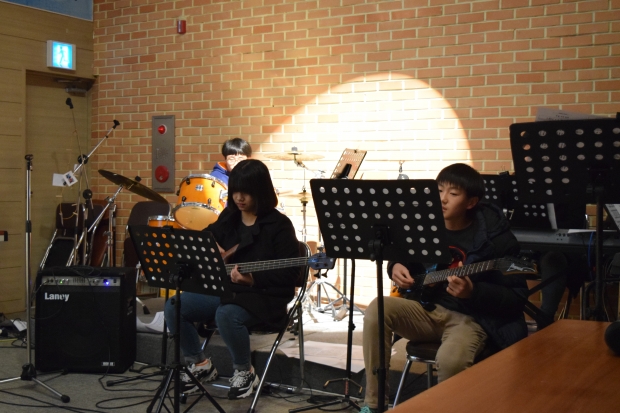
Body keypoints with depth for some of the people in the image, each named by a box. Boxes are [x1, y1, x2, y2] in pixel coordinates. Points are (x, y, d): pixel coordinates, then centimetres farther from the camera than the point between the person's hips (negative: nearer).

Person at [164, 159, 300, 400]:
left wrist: (252, 279, -26)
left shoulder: (279, 225, -10)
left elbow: (289, 274, -14)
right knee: (174, 307, -12)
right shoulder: (229, 217, 10)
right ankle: (200, 364, 8)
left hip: (262, 296, -7)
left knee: (226, 315, -38)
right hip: (223, 288, 7)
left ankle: (244, 372, -9)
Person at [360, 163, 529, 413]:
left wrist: (473, 293, -29)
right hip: (428, 308, 5)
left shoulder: (496, 237, -13)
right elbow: (400, 257, 18)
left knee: (451, 360, -37)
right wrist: (396, 268, -8)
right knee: (377, 310, -22)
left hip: (471, 318, -5)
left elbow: (516, 298, -12)